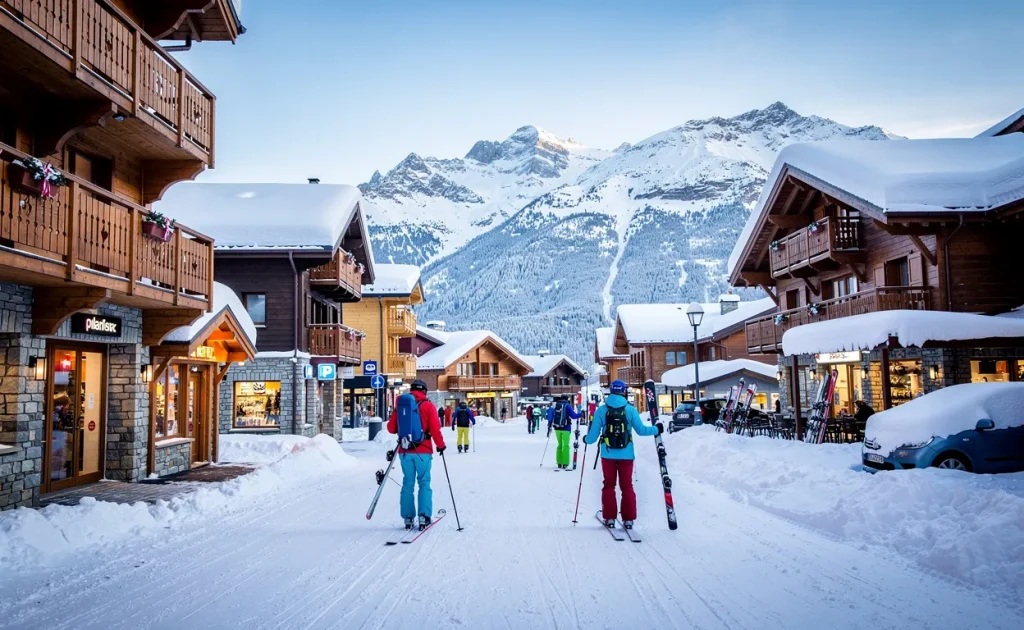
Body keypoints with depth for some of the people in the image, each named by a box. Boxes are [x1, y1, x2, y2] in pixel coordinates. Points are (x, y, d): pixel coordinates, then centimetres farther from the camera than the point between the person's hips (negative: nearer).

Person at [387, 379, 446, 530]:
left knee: (408, 484, 11)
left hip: (404, 451, 3)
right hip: (423, 451, -3)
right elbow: (435, 429, -8)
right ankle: (424, 516, -4)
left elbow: (391, 428, 8)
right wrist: (440, 445, 5)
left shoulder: (400, 404, 5)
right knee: (424, 483, 5)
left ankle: (408, 517, 10)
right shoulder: (428, 405, -3)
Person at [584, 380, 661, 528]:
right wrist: (656, 429, 15)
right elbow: (641, 430, -2)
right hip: (626, 455, 0)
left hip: (608, 454, 0)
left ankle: (609, 517, 10)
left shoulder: (601, 410, -5)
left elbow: (593, 434, -2)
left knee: (609, 485, 12)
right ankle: (628, 519, 7)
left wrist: (587, 439, 20)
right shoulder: (630, 409, -6)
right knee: (627, 486, 9)